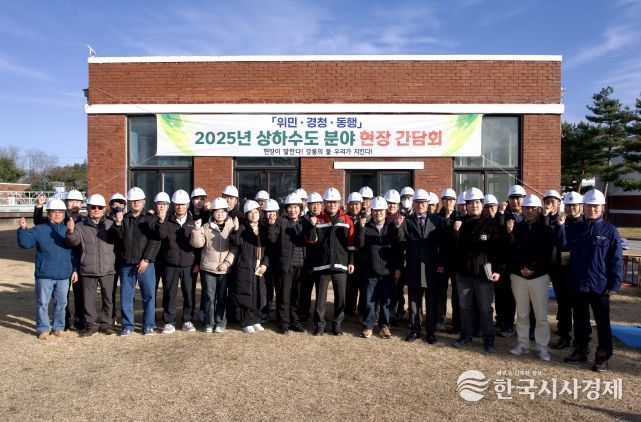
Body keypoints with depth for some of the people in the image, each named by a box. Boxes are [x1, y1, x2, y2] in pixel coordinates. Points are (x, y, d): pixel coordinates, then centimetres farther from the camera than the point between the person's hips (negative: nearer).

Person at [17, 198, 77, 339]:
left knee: (61, 302, 11)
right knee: (42, 303, 3)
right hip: (44, 275, -3)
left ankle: (59, 328, 23)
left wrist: (75, 270, 7)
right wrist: (23, 229, -22)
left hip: (64, 275, 3)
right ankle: (43, 329, 16)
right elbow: (25, 243, -8)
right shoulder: (39, 230, 0)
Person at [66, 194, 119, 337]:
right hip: (87, 270, 0)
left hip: (107, 269, 1)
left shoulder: (110, 224, 6)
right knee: (88, 299, 7)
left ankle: (106, 324, 21)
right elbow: (74, 241, -10)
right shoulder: (81, 226, 4)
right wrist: (71, 232, -32)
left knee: (108, 298, 8)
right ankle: (90, 325, 21)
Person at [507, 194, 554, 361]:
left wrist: (533, 269, -11)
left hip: (539, 276, -1)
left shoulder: (546, 230, 0)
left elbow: (547, 255, -2)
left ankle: (542, 347, 14)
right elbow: (511, 251, -6)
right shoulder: (515, 227, 3)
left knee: (541, 315, 3)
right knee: (521, 313, 11)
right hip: (518, 276, 2)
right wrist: (510, 234, -20)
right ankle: (522, 344, 22)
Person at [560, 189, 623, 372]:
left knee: (602, 322, 8)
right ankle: (580, 350, 29)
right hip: (578, 284, 3)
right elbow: (563, 245, -6)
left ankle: (603, 356, 20)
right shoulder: (574, 228, 5)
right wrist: (560, 226, -18)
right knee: (580, 320, 15)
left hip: (600, 286, -3)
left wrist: (615, 284, -10)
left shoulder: (610, 230, -4)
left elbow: (617, 260, -6)